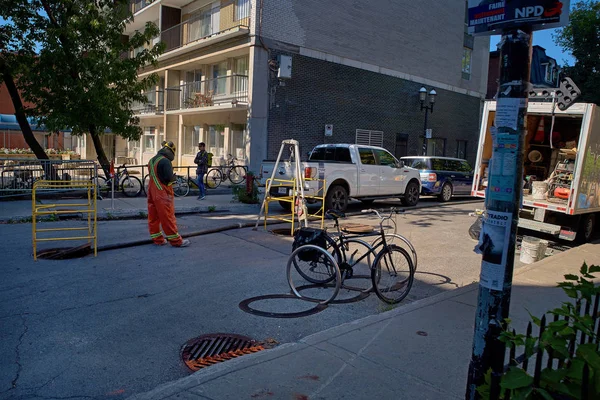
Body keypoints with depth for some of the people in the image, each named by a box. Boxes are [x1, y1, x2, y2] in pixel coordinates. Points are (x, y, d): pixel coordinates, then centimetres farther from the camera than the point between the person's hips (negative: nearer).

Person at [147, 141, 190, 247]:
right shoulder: (165, 161, -17)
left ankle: (157, 239, 19)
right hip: (163, 193, -9)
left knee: (153, 216, 11)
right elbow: (169, 178, -21)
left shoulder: (152, 160, 12)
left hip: (152, 191, 9)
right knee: (167, 217, -4)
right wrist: (174, 177, -1)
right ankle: (176, 241, 2)